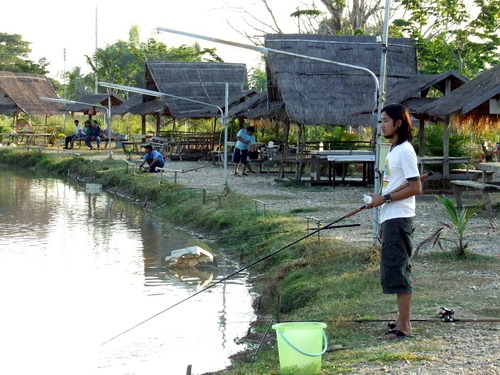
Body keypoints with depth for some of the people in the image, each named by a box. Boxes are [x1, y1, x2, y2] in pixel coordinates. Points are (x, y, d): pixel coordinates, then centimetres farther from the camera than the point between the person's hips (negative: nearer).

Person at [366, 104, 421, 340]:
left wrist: (385, 198, -18)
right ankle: (402, 320, 20)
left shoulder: (404, 151, -13)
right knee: (395, 269, 13)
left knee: (397, 270, -9)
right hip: (390, 220, 10)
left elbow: (415, 187, -19)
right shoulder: (394, 150, 17)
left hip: (399, 220, -10)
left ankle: (404, 326, -6)